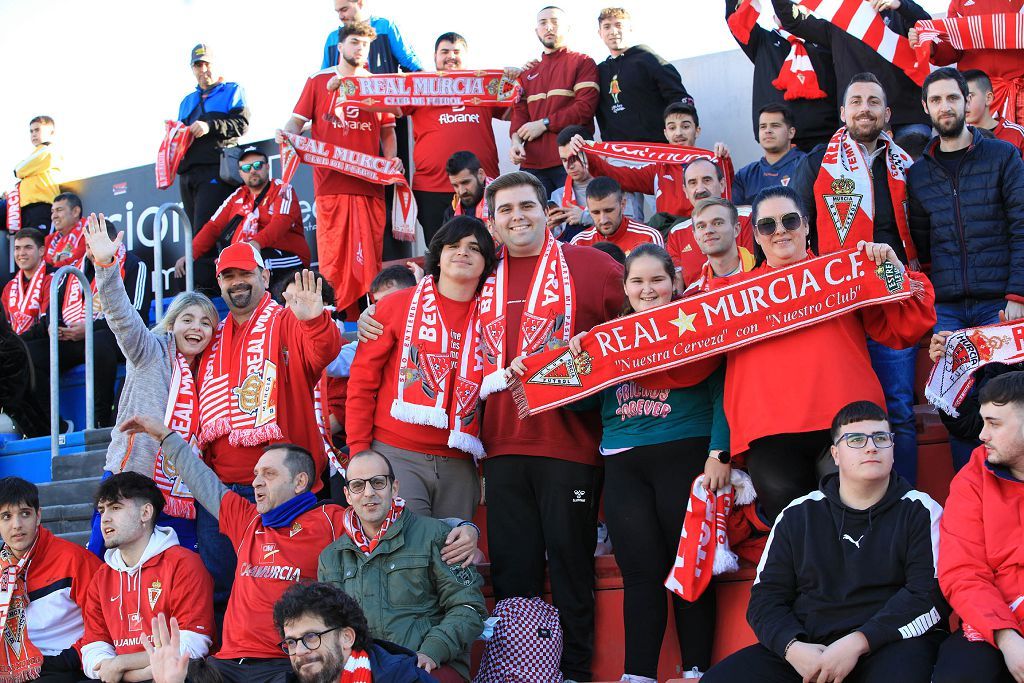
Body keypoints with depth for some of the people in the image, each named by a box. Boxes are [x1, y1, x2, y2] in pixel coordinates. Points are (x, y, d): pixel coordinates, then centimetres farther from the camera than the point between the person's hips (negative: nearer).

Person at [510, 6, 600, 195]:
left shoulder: (582, 63, 7)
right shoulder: (528, 74, 24)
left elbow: (586, 107, -6)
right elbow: (519, 111, 16)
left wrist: (544, 124, -6)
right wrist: (516, 140, -5)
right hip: (533, 163, 4)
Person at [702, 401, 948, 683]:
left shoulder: (920, 511, 7)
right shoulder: (797, 515, 15)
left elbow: (931, 595, -5)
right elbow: (766, 597, 10)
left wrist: (857, 643, -18)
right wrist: (793, 648, -12)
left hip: (890, 641, -3)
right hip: (807, 647, 3)